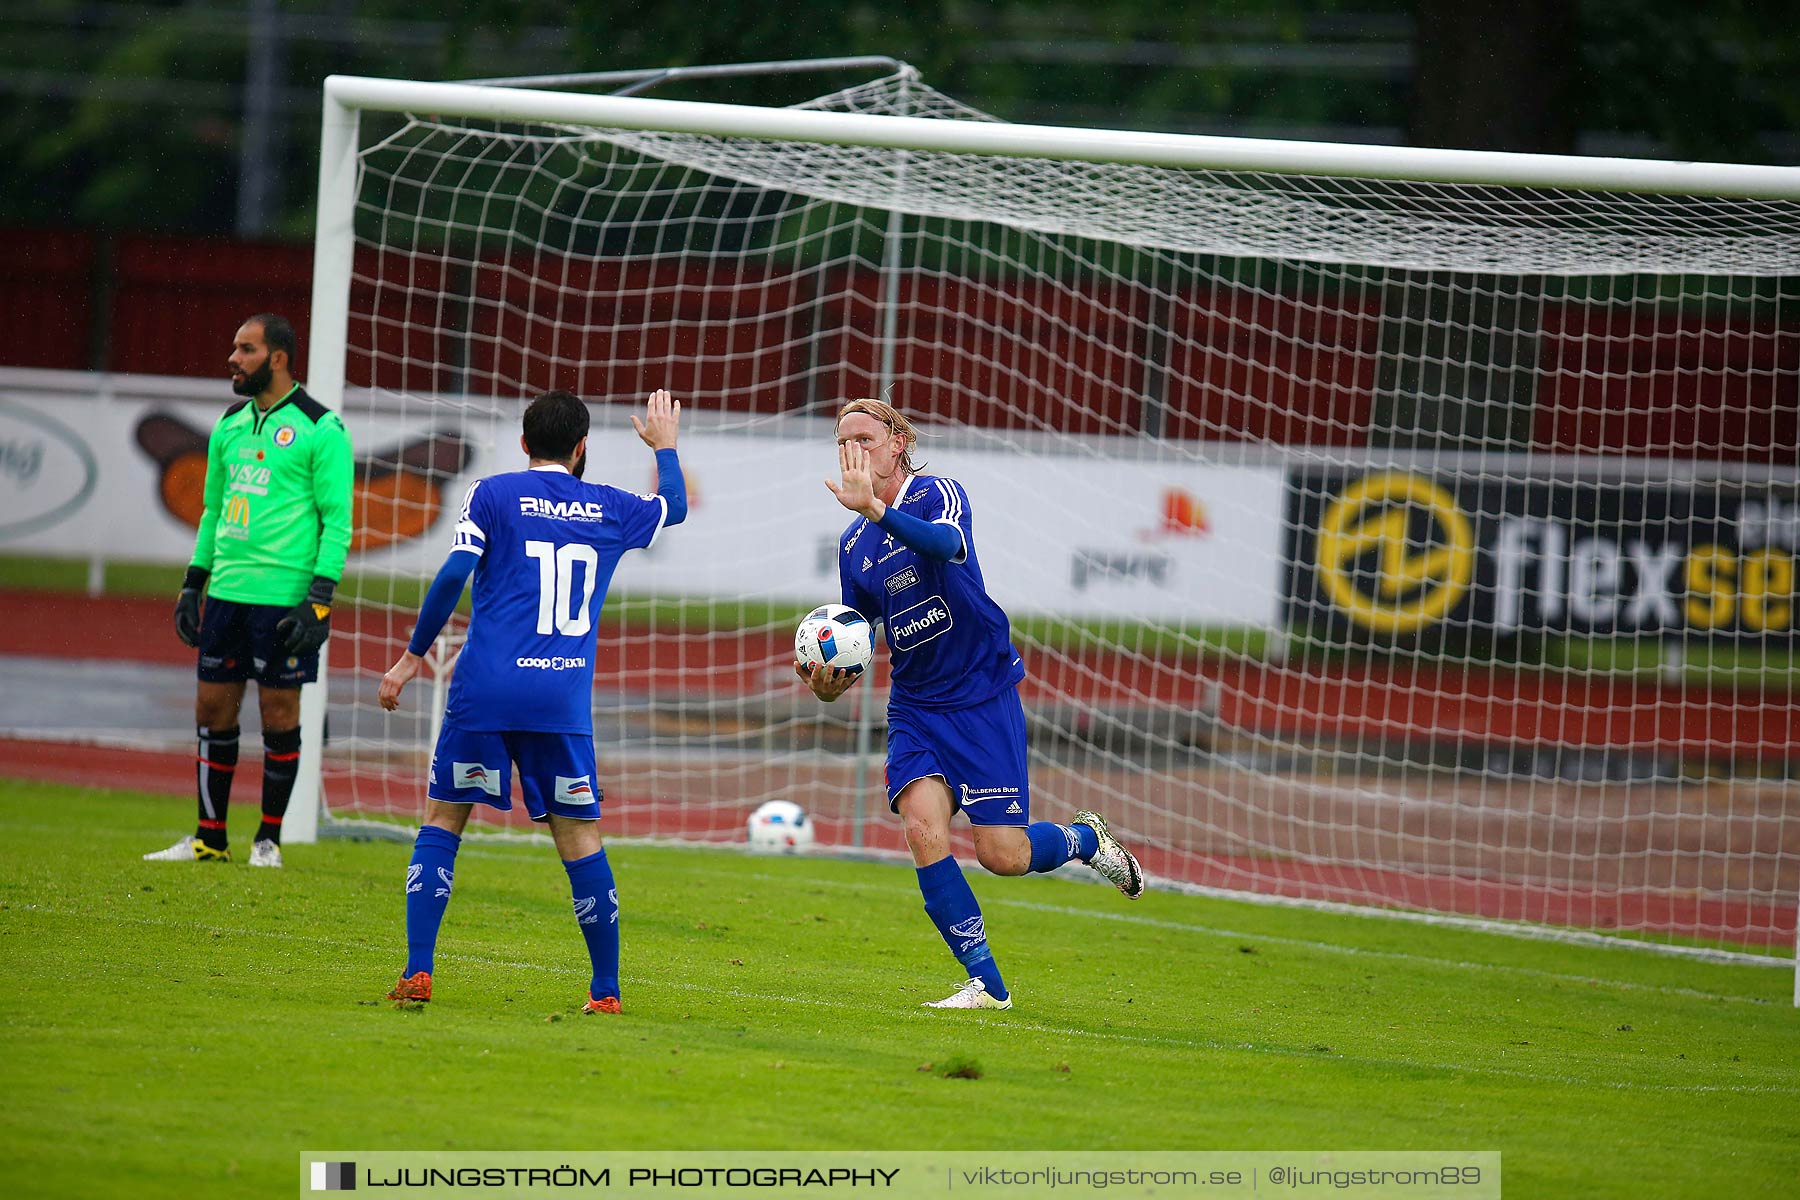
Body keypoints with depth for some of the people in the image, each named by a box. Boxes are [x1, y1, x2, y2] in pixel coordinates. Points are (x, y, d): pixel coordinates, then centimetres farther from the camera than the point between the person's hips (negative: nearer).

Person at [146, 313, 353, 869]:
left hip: (284, 595, -6)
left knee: (279, 712, 0)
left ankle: (268, 840, 10)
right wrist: (192, 584, 16)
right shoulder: (230, 425, 14)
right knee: (213, 709, 7)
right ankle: (209, 838, 15)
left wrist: (320, 599, -15)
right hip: (227, 591, 6)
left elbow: (337, 520, -8)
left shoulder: (319, 429, -7)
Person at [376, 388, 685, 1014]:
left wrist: (412, 656, 1)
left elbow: (453, 575, -7)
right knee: (579, 838, 8)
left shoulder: (493, 494, 4)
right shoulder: (609, 508, 12)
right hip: (564, 701, 1)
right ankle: (605, 990, 9)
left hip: (486, 690, -1)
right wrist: (664, 447, 52)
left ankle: (417, 973, -1)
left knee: (442, 821, 10)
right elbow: (674, 507, 34)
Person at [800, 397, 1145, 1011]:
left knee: (1002, 854, -7)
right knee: (922, 827, -18)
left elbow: (948, 544, -33)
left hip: (983, 693, -5)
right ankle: (986, 983, -10)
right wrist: (832, 680, -6)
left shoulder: (937, 494, -9)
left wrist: (875, 508, -48)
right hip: (914, 707, 5)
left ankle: (1084, 838, 27)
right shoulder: (853, 545, 9)